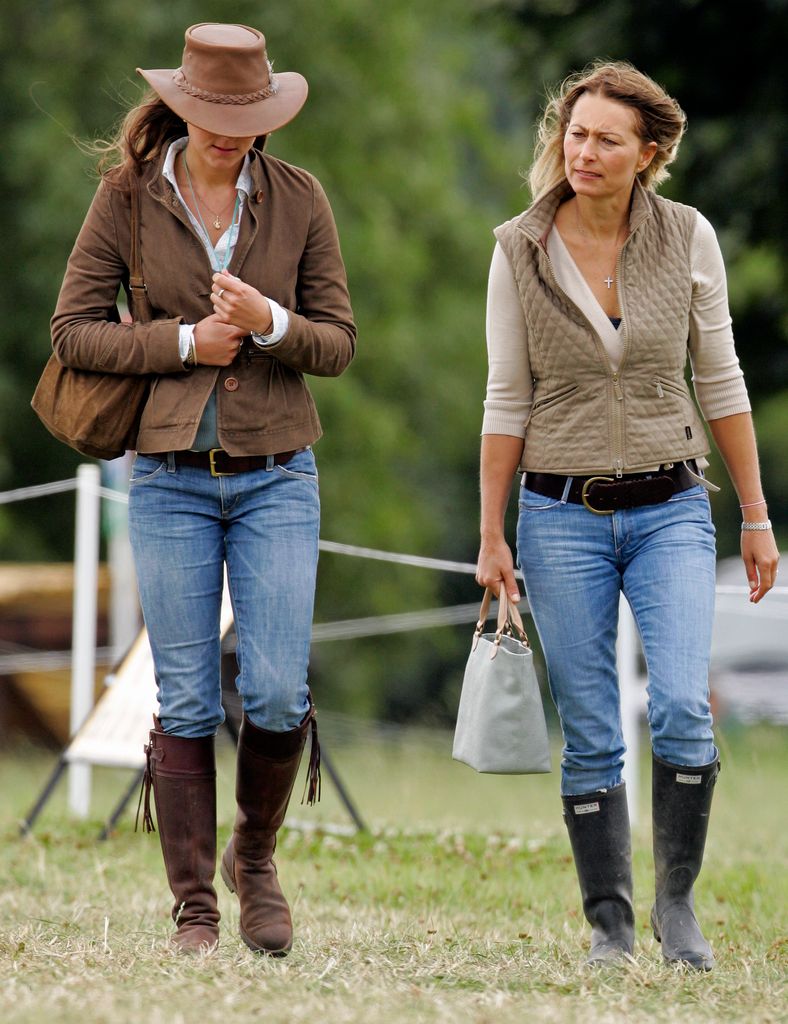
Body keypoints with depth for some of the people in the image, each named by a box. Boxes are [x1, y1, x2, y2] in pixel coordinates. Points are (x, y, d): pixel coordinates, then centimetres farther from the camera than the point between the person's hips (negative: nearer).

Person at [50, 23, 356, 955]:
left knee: (278, 694, -6)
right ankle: (194, 909, 9)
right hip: (171, 477, -1)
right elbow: (74, 332, -1)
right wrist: (184, 344, -12)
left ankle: (254, 857, 20)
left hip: (275, 474, 1)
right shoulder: (128, 195, -1)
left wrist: (269, 323, -17)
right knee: (187, 702, 0)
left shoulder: (298, 199, 1)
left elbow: (338, 343, 3)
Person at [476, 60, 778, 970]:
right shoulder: (520, 250, -2)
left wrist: (756, 516, 6)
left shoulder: (688, 240, -1)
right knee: (590, 734, 0)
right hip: (562, 514, 0)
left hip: (669, 509, 0)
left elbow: (719, 382, 6)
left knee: (682, 707, -16)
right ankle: (609, 921, 11)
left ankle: (676, 901, 2)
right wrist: (492, 535, 1)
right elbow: (506, 401, 3)